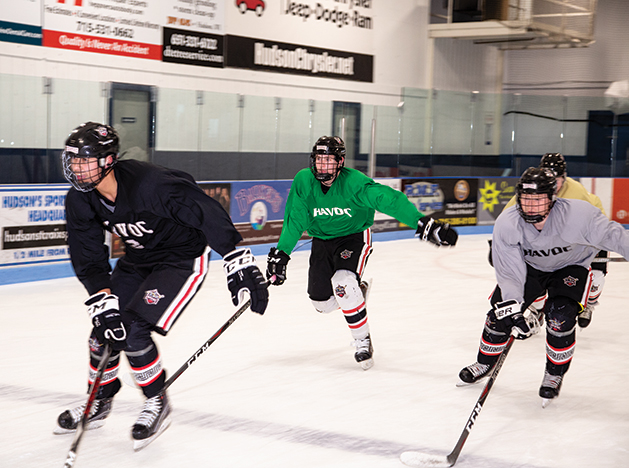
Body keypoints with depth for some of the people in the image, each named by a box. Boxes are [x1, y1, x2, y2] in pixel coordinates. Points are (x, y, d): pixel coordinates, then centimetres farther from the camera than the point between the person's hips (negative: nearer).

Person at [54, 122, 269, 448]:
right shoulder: (80, 201, -12)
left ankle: (158, 404, 5)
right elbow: (88, 259, -8)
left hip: (183, 258, -7)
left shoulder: (150, 185, -34)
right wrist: (103, 304, -20)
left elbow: (208, 213, -31)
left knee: (133, 331, -18)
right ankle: (99, 403, 30)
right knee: (105, 329, 4)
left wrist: (239, 265, -32)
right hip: (137, 259, 7)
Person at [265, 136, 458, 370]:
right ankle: (355, 292, 36)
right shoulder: (303, 181, -15)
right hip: (322, 241, 4)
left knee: (343, 282, -29)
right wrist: (281, 254, -14)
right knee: (321, 301, 1)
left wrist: (424, 223, -44)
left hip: (354, 237, -4)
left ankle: (363, 342, -11)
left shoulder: (353, 182, -26)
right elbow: (294, 220, -8)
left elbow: (389, 199, -34)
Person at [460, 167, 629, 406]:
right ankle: (485, 362, 23)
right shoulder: (506, 224, -28)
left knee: (560, 317, -22)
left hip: (571, 267, -2)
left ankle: (555, 374, 3)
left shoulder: (577, 214, -36)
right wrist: (513, 310, -33)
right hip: (529, 267, 2)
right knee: (501, 310, -4)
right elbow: (509, 273, -25)